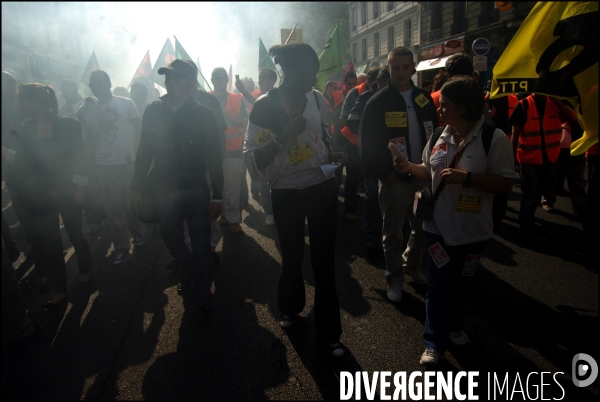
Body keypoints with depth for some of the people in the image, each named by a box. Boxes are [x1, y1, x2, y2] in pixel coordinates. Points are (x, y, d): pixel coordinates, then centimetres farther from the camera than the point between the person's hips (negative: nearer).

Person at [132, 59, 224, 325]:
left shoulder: (203, 114, -4)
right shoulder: (153, 111, 2)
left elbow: (214, 157, -4)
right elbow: (144, 152, 7)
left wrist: (216, 196, -6)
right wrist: (136, 188, 5)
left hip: (196, 191, -3)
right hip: (165, 191, 3)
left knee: (201, 248, 2)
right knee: (172, 241, 16)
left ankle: (202, 301, 17)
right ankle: (188, 272, 46)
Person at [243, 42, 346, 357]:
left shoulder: (316, 98, -1)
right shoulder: (265, 106, -11)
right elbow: (253, 160, -15)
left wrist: (332, 155, 1)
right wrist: (283, 137, -28)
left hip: (322, 187, 2)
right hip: (286, 193, -2)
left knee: (324, 260, 5)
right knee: (292, 256, 16)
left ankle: (328, 332, 19)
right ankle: (290, 307, 46)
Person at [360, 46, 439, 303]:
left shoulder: (424, 98, 7)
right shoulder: (378, 103, -8)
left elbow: (434, 134, 12)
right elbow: (368, 144, -9)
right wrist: (383, 174, -13)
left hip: (423, 176, 5)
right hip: (394, 179, -4)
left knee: (424, 227, 14)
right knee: (393, 233, 8)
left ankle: (413, 267, 37)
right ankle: (394, 279, 24)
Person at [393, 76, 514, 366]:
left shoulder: (494, 138, -15)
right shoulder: (438, 137, 1)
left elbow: (506, 184, -18)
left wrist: (466, 177, -28)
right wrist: (409, 167, -4)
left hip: (474, 231, -2)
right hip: (438, 226, 3)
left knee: (461, 283, 18)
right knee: (439, 284, 5)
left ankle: (453, 326, 44)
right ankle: (434, 342, 20)